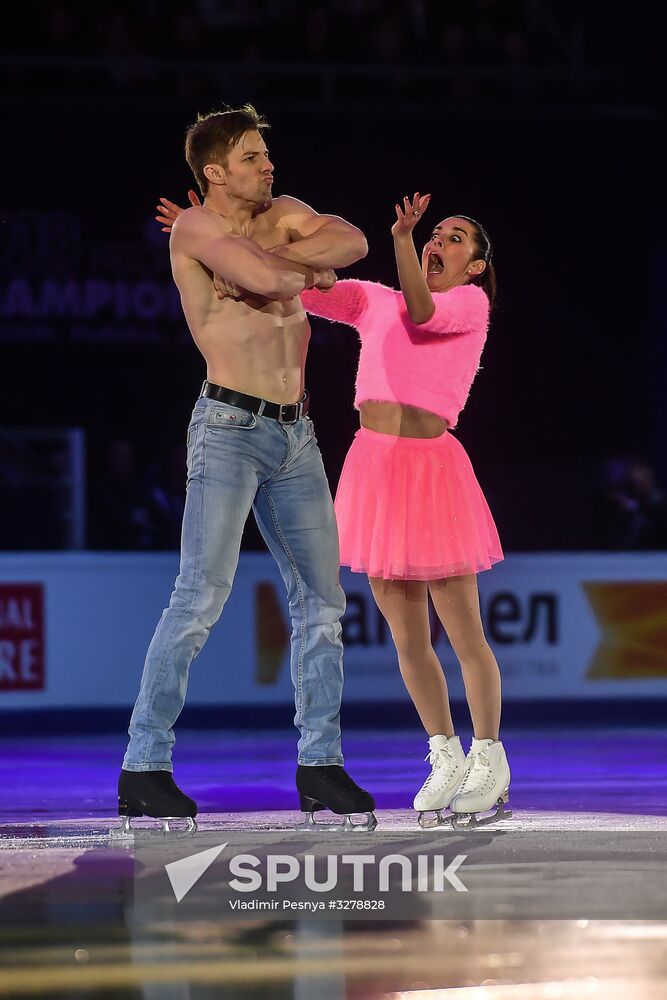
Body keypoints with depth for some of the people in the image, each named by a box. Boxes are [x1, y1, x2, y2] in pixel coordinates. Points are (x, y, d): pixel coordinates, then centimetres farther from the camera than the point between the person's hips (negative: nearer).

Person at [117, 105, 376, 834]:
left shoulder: (282, 215, 15)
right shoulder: (195, 227, -5)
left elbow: (352, 243, -2)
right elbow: (265, 276, -22)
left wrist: (278, 258, -12)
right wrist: (306, 270, -1)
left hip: (295, 434, 7)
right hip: (230, 429, -7)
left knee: (321, 601, 8)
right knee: (202, 596, -15)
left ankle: (320, 765, 15)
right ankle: (143, 769, -14)